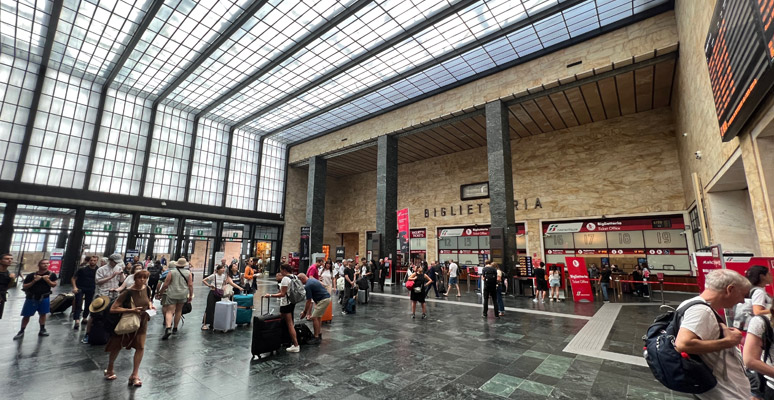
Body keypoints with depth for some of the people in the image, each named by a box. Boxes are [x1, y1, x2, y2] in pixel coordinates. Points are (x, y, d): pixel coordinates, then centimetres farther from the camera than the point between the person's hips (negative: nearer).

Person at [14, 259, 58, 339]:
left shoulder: (52, 274, -4)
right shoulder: (31, 275, -7)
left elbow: (54, 285, -2)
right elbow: (24, 287, -5)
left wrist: (47, 280, -18)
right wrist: (34, 281, -20)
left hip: (44, 298, 1)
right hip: (31, 298, 0)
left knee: (43, 314, 8)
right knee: (26, 315, 6)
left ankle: (42, 330, 20)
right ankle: (21, 332, 23)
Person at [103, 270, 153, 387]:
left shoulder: (147, 289, -9)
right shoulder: (128, 292, -26)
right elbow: (112, 309, -27)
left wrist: (150, 305, -9)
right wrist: (131, 310, -35)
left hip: (142, 322, 3)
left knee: (140, 347, -3)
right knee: (117, 346, 16)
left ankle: (135, 375, 10)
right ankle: (109, 370, 44)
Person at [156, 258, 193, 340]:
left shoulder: (171, 272, -4)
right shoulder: (188, 273, 0)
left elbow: (165, 285, -3)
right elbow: (190, 285, -2)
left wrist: (160, 293, 11)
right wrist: (190, 296, 6)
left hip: (172, 295, -2)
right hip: (183, 295, 2)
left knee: (169, 311, -4)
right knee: (178, 311, 17)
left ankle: (168, 328, -24)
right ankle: (175, 328, 27)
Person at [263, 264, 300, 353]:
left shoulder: (285, 279, -18)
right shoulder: (295, 277, 7)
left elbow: (282, 294, -20)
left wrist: (270, 295, -16)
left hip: (286, 303, -8)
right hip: (292, 302, 8)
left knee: (290, 324, -2)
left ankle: (296, 346, 1)